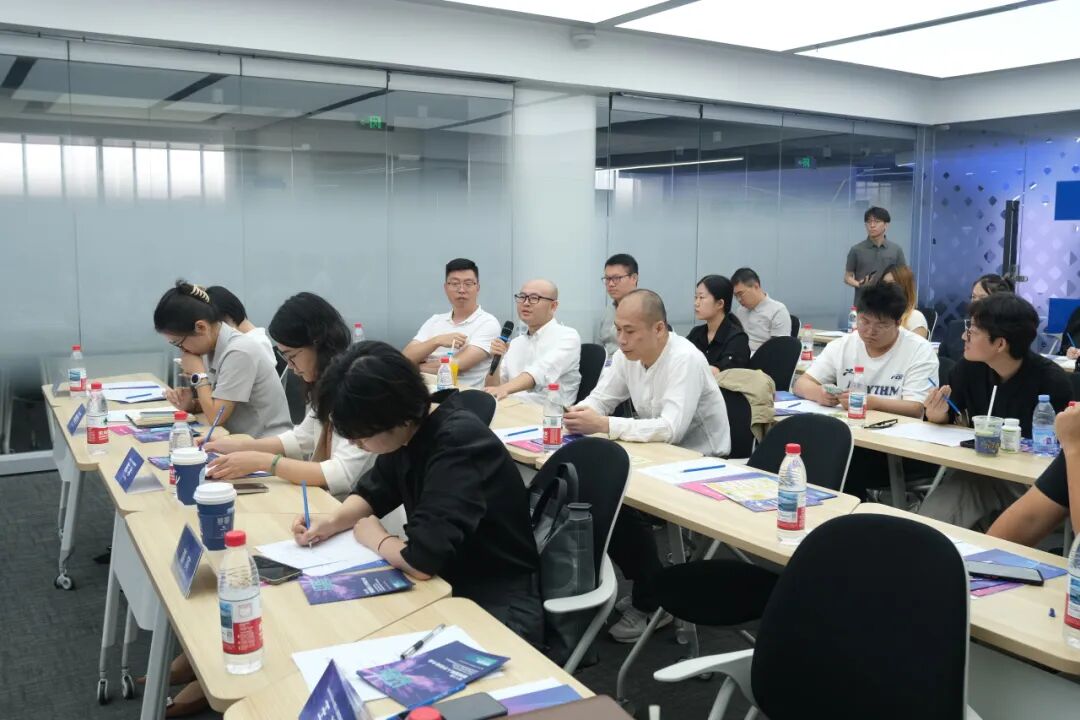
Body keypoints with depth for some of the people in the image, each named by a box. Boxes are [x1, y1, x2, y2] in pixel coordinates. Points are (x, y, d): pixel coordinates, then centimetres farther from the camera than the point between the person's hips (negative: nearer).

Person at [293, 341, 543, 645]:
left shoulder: (458, 446, -28)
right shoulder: (408, 432, -1)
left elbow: (421, 560, -32)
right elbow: (373, 491, 17)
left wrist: (372, 535, -12)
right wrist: (333, 521, -4)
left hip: (499, 609, -8)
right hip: (450, 583, 8)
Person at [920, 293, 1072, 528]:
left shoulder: (1051, 380, -15)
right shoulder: (968, 368, -4)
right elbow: (949, 417, 9)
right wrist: (939, 415, -15)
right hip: (977, 471, 3)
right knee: (928, 525, -22)